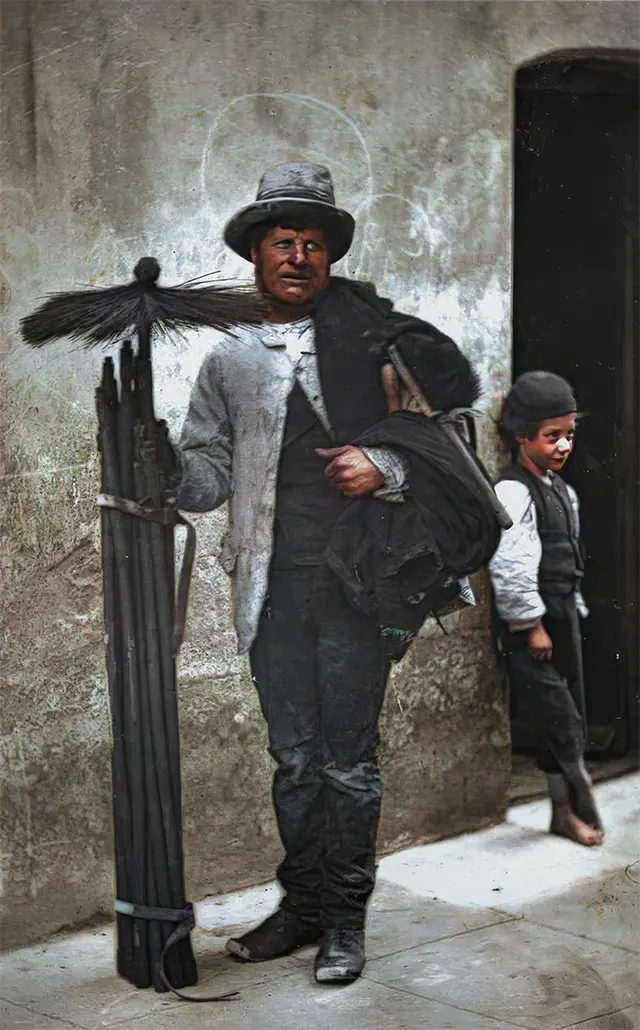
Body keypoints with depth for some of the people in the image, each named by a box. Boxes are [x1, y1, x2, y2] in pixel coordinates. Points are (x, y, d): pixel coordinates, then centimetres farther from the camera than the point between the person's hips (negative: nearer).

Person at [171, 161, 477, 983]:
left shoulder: (367, 331, 4)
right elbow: (208, 475, 8)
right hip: (273, 588, 3)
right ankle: (302, 906, 25)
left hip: (354, 582, -3)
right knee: (294, 759, 12)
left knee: (348, 761, 2)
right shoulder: (228, 361, 12)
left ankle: (345, 920, 14)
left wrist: (387, 468, -14)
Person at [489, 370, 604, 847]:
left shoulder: (562, 490, 13)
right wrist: (532, 625, -19)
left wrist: (575, 611, 17)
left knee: (570, 719, 12)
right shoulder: (513, 492, -15)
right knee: (559, 718, -8)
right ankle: (578, 803, 3)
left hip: (562, 617, 9)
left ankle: (568, 810, 20)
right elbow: (510, 565, -21)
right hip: (530, 625, -9)